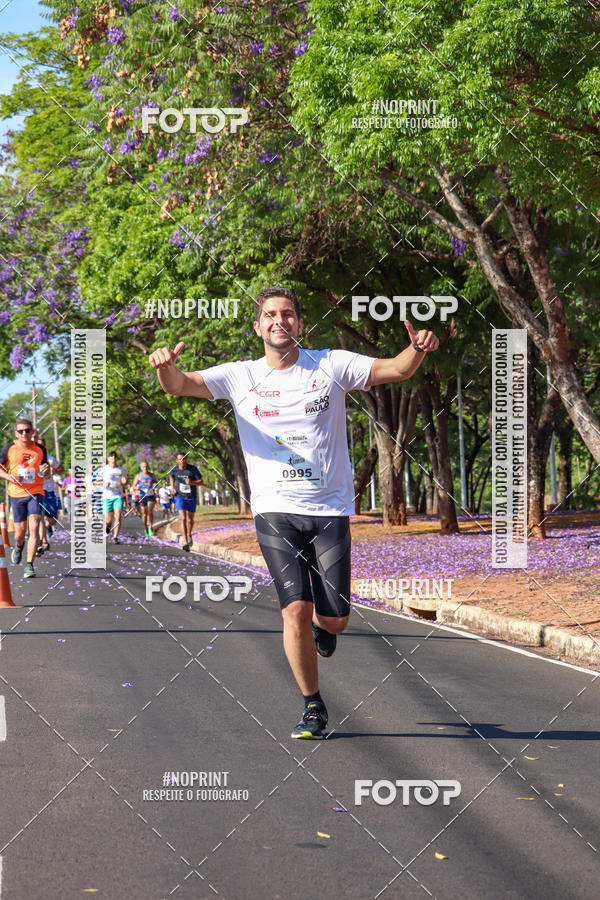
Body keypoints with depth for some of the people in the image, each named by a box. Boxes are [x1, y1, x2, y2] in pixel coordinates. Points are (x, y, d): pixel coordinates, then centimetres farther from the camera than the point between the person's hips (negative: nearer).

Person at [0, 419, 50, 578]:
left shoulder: (40, 449, 6)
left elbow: (45, 470, 18)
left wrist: (46, 470, -6)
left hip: (36, 493, 0)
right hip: (17, 493, 0)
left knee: (34, 527, -15)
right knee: (20, 530, 3)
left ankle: (29, 565, -11)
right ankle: (19, 547, 41)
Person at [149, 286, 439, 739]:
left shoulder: (331, 366, 3)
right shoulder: (241, 377, 4)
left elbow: (395, 369, -2)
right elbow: (180, 385, -4)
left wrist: (419, 349, -24)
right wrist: (166, 366, -28)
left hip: (330, 510, 0)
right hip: (276, 512, 0)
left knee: (334, 618, -3)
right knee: (296, 609, -12)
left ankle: (321, 625, 36)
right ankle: (313, 706, 7)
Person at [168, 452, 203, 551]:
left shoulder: (193, 469, -16)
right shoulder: (174, 469, -8)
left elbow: (201, 482, -13)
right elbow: (171, 476, 17)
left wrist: (191, 482, -31)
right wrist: (172, 487, 4)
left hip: (191, 497, 1)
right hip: (180, 497, 0)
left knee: (190, 518, 17)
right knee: (183, 518, -17)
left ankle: (189, 535, 45)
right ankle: (185, 541, -23)